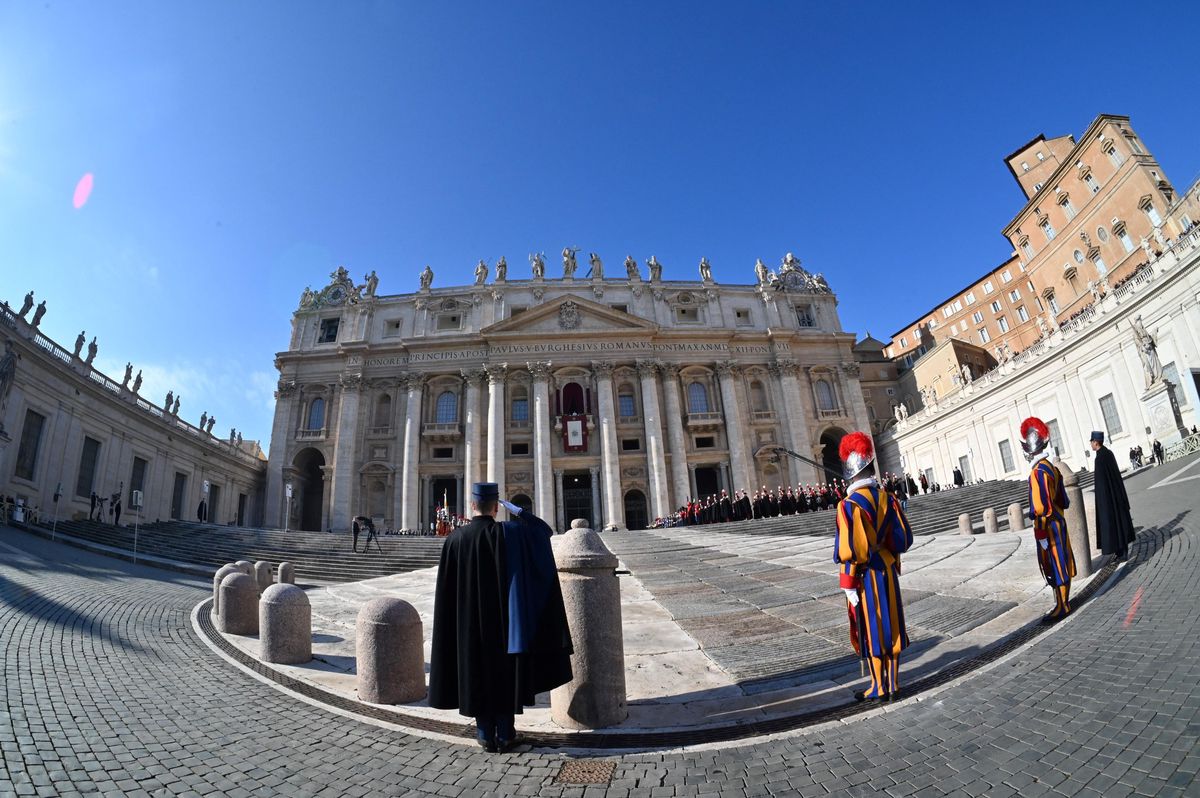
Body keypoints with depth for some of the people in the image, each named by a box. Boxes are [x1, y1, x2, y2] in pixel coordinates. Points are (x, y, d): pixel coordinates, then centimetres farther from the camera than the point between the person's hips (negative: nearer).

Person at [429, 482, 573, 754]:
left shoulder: (455, 538, -8)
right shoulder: (508, 533, -13)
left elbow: (447, 587, -3)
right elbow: (544, 530, 1)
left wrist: (456, 621, 9)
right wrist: (515, 510, 6)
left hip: (470, 622, 1)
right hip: (504, 618, -1)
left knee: (478, 673, 13)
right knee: (506, 673, 11)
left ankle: (486, 735, 21)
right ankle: (505, 735, 18)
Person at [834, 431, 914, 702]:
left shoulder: (849, 505, -20)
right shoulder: (887, 498, -1)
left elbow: (849, 551, -21)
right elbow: (904, 538, 4)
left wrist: (849, 585, -14)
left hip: (864, 576, -6)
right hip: (887, 572, 6)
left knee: (870, 630, 6)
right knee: (891, 626, 14)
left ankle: (879, 688, 18)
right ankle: (893, 685, 26)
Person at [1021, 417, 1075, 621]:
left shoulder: (1038, 471, -21)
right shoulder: (1050, 467, 8)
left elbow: (1043, 506, -23)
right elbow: (1062, 500, 16)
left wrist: (1041, 533, -20)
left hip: (1049, 526, -9)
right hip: (1058, 522, 9)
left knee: (1054, 566, 0)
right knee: (1060, 564, 18)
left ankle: (1062, 607, 8)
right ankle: (1063, 601, 29)